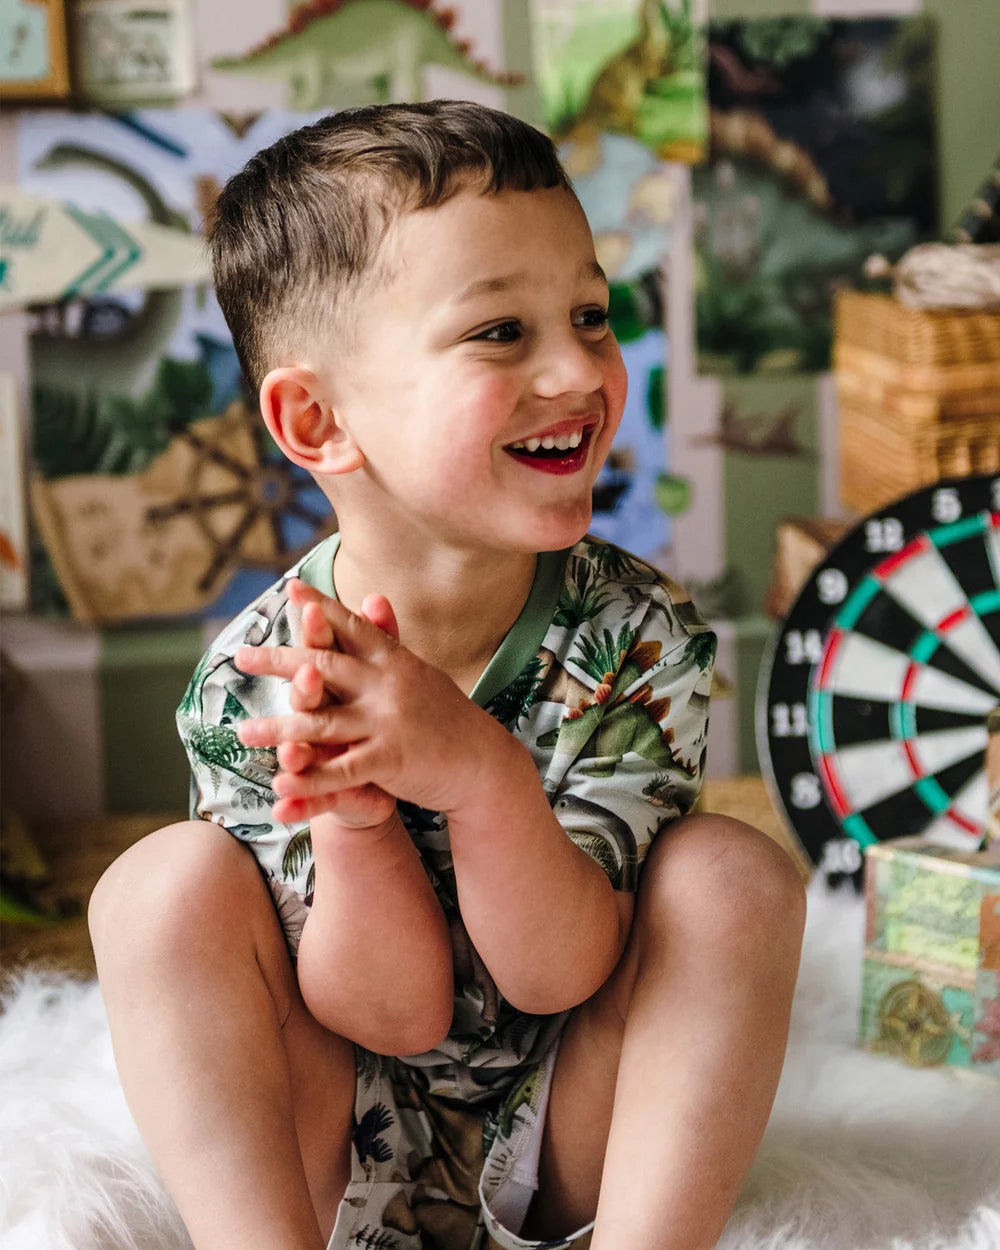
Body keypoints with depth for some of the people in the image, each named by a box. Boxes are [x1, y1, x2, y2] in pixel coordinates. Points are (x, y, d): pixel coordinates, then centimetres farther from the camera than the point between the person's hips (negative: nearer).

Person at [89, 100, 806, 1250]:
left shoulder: (643, 638, -17)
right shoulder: (251, 681, -18)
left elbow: (555, 977, -22)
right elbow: (395, 1012, -18)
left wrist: (480, 771, -41)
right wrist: (350, 807, -38)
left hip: (571, 1157, 1)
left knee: (732, 872, -21)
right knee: (171, 877, -22)